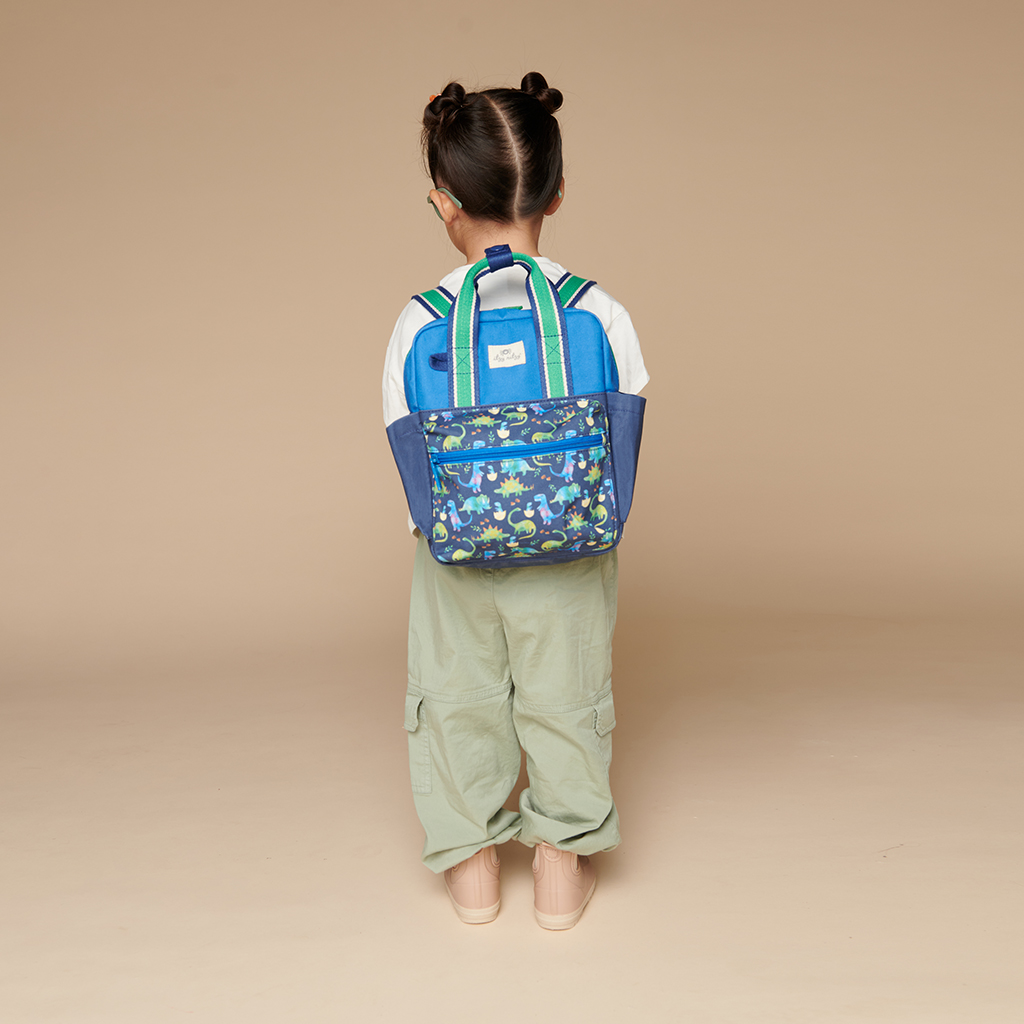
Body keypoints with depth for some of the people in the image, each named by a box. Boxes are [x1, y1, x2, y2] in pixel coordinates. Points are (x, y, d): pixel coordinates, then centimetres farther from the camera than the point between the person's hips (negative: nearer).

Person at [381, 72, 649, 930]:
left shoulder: (419, 323, -10)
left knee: (457, 699, 18)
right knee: (565, 699, 17)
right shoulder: (600, 312, -10)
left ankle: (472, 870, 33)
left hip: (455, 556, 0)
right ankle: (563, 869, 31)